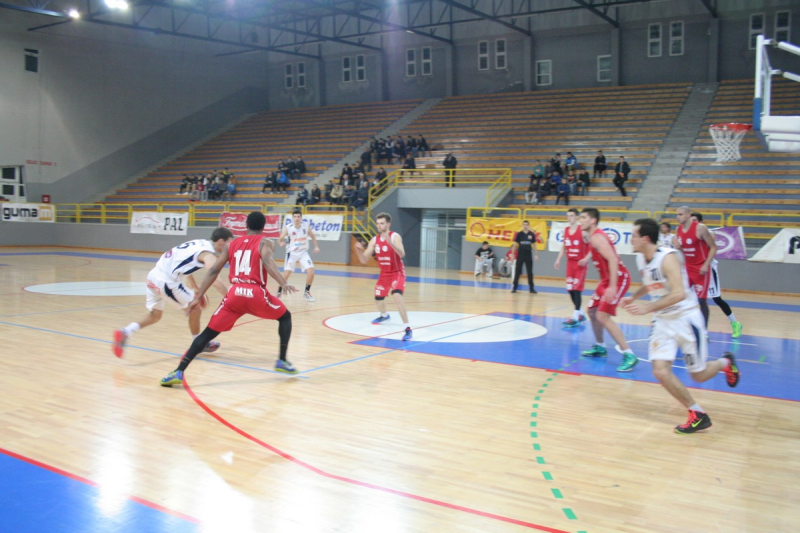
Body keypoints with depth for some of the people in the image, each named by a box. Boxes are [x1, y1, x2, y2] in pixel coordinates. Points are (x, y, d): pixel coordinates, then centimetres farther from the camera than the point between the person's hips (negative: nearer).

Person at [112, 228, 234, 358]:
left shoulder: (199, 244, 19)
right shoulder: (208, 254, -8)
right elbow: (215, 282, -19)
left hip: (153, 275, 8)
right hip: (167, 281, -8)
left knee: (154, 315, 22)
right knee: (195, 309, 9)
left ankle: (124, 333, 5)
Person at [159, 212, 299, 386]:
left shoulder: (232, 244, 22)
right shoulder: (265, 243, 10)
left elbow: (214, 271, 15)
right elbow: (267, 262, -13)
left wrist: (198, 297, 16)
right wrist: (283, 284, -25)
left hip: (235, 294, 2)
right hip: (255, 293, -2)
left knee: (208, 333, 10)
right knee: (285, 317, 24)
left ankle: (178, 372, -3)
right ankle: (282, 361, 15)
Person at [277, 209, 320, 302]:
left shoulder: (306, 225, -9)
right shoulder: (287, 228, -16)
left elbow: (312, 236, 9)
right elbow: (280, 239, -9)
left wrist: (316, 246, -1)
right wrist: (281, 242, -32)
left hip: (303, 253, 2)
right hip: (292, 253, -2)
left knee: (311, 271, -11)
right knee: (286, 274, -9)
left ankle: (307, 292, 9)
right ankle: (279, 292, 13)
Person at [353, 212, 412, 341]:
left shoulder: (395, 236, -18)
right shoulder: (374, 240, -2)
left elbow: (402, 254, -34)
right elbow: (364, 260, -1)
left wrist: (390, 242, -46)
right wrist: (358, 250, -21)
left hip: (397, 273, -6)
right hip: (384, 274, 6)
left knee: (397, 296, -29)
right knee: (378, 299, 18)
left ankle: (407, 328, -25)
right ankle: (384, 315, 55)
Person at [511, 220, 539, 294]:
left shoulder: (532, 234, 2)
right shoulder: (519, 234, -1)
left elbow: (534, 245, 10)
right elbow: (515, 245, 3)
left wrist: (536, 255, 6)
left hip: (528, 255, 1)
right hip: (520, 254, -1)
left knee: (530, 272, 3)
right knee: (518, 271, 2)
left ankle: (531, 288, 8)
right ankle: (514, 287, 7)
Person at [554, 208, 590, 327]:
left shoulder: (582, 231, -13)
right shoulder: (566, 230, 6)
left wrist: (586, 258, -24)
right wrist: (559, 259, 10)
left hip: (580, 264, -7)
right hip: (570, 263, 7)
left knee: (576, 289, -10)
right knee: (570, 290, 9)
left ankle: (575, 318, -8)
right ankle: (580, 314, 24)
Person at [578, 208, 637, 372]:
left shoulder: (597, 237, -17)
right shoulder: (593, 237, 14)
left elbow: (613, 259, -27)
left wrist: (613, 286, -33)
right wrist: (607, 283, 23)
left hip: (618, 279, -11)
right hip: (607, 279, 11)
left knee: (603, 316, -17)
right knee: (592, 310, 18)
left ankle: (629, 355, -17)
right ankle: (600, 347, 32)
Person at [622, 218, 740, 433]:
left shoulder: (667, 257, -24)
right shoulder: (640, 258, 1)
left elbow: (679, 294, -34)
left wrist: (647, 308, -38)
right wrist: (633, 297, 4)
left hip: (686, 318, -6)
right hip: (663, 322, 6)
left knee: (699, 376, 6)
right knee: (661, 372, -10)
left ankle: (725, 363, 40)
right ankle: (698, 415, 5)